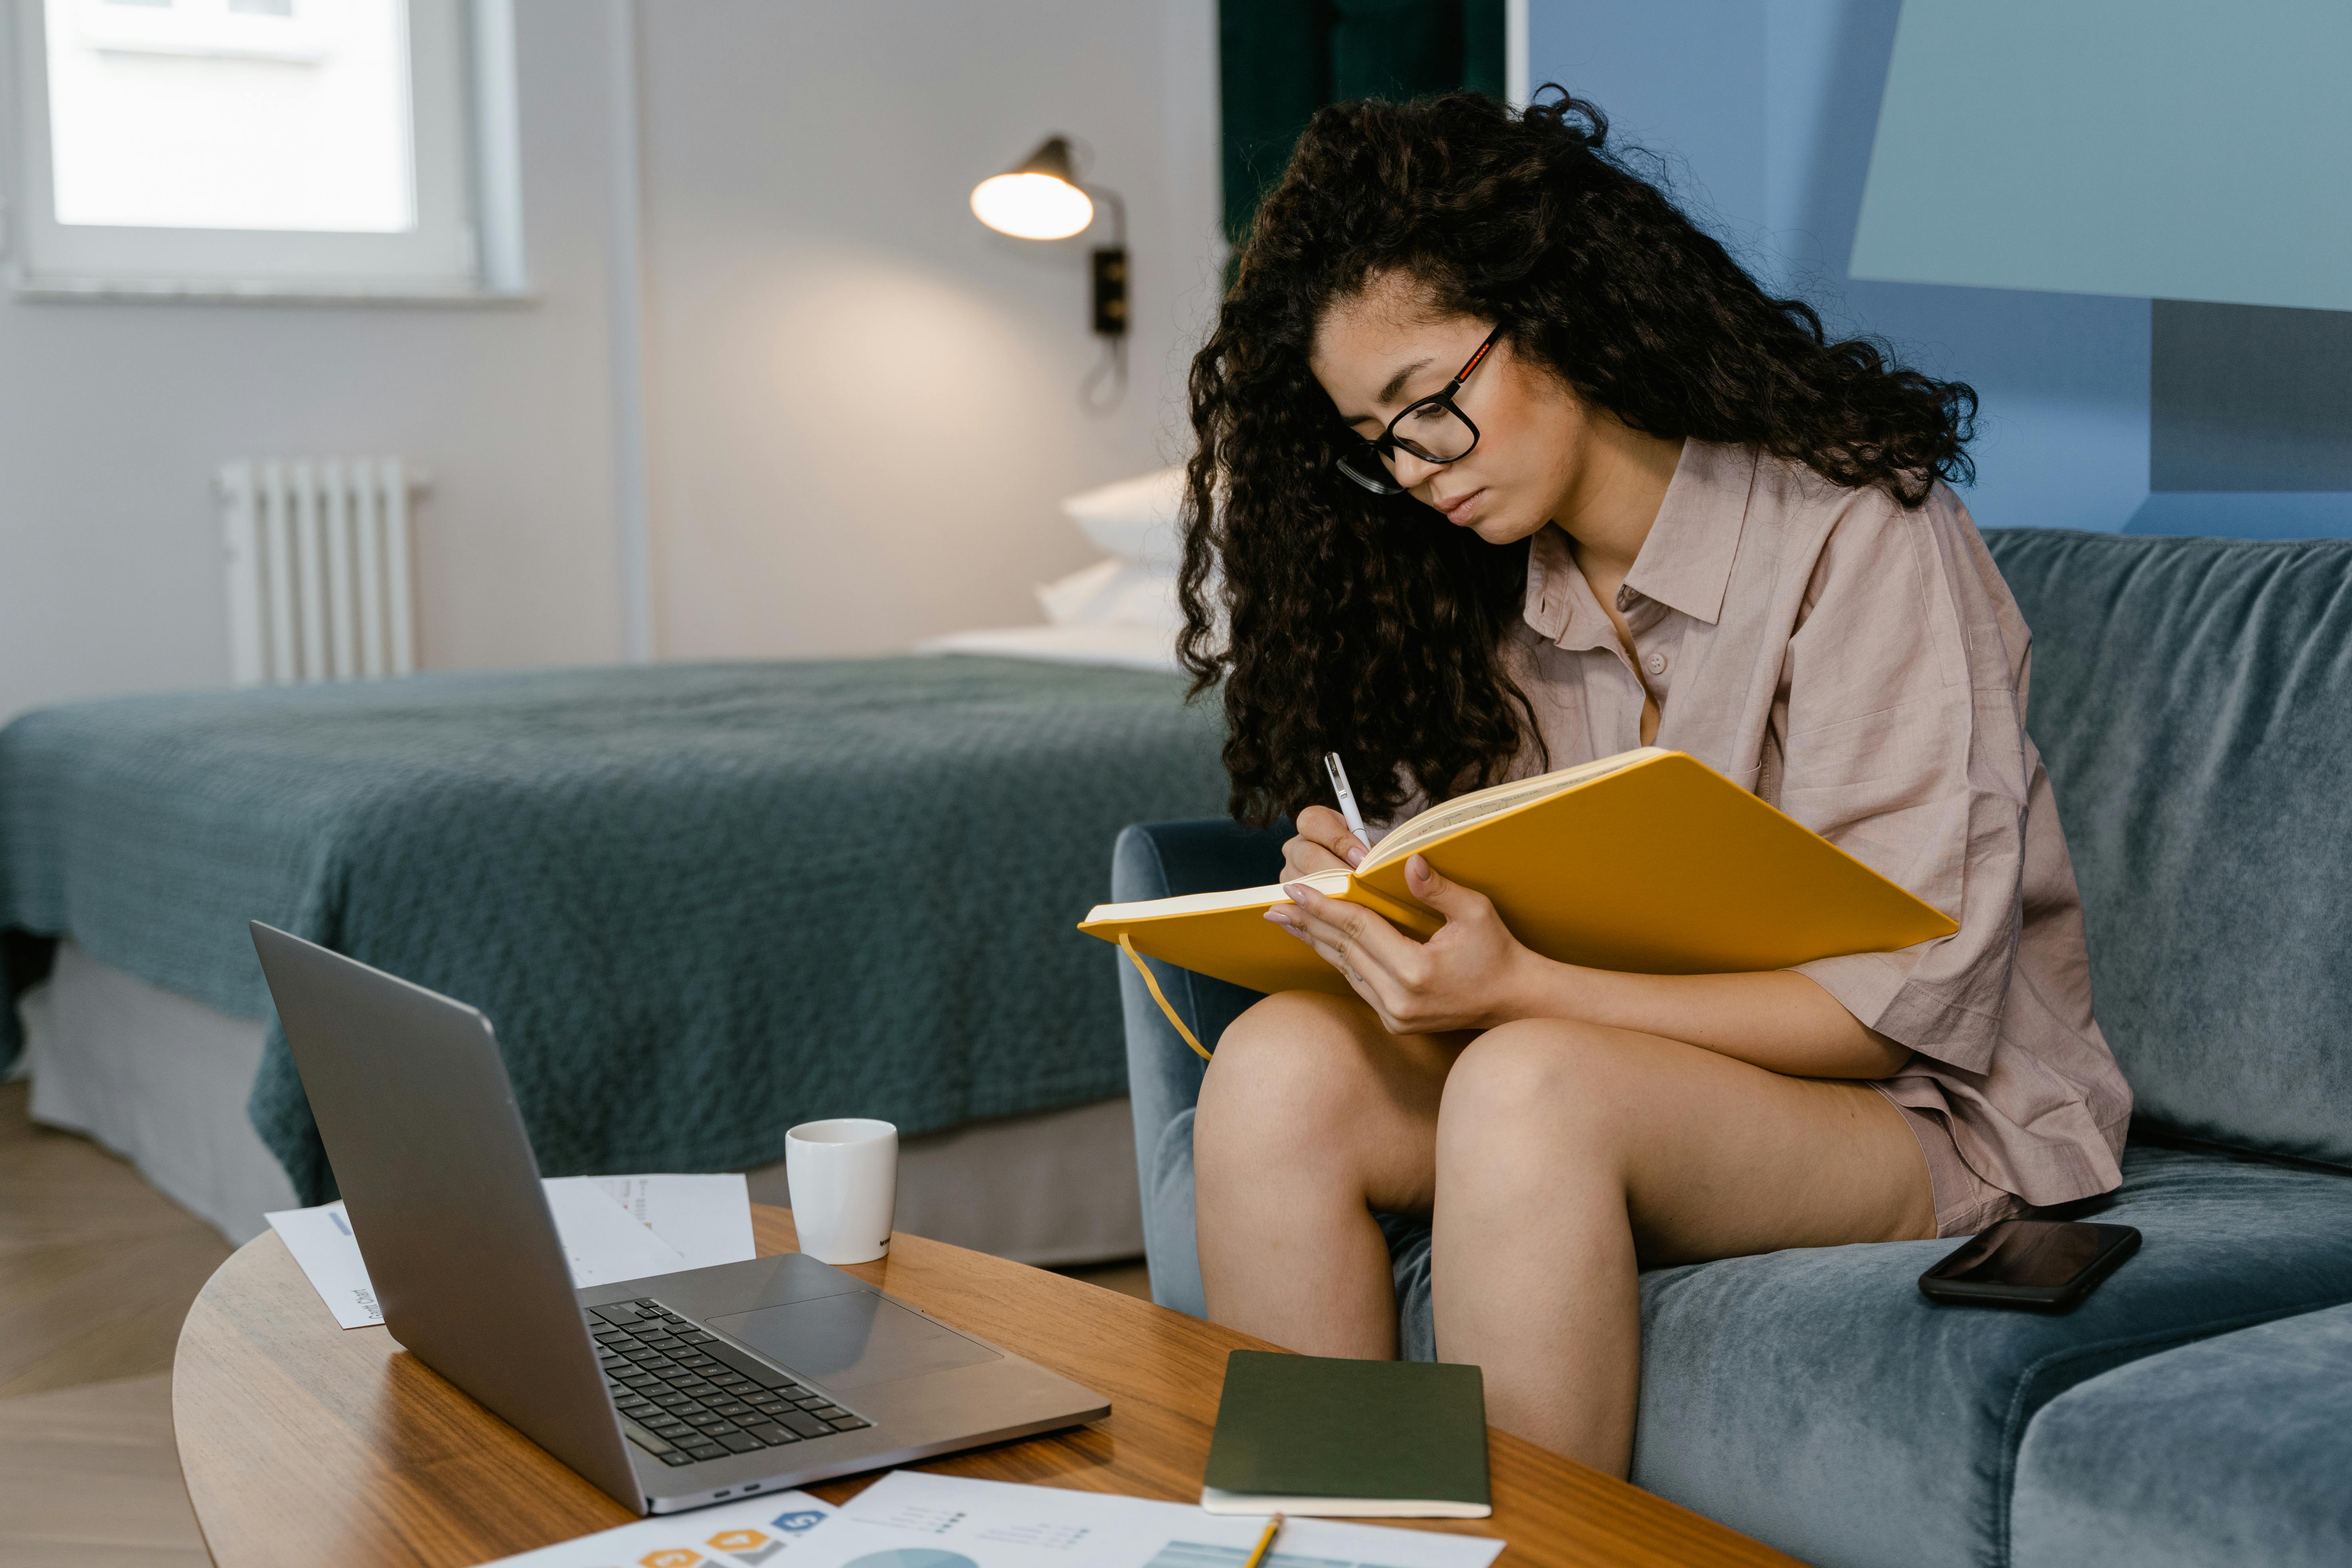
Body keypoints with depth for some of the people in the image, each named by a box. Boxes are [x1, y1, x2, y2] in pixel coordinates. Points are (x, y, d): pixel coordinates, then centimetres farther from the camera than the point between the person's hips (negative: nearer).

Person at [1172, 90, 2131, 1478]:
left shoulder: (1857, 535, -14)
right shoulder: (1481, 583, 6)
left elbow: (1907, 1003, -19)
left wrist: (1520, 989, -30)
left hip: (1938, 1116, -5)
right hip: (1618, 1061, 6)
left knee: (1531, 1085, -34)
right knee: (1281, 1063, -21)